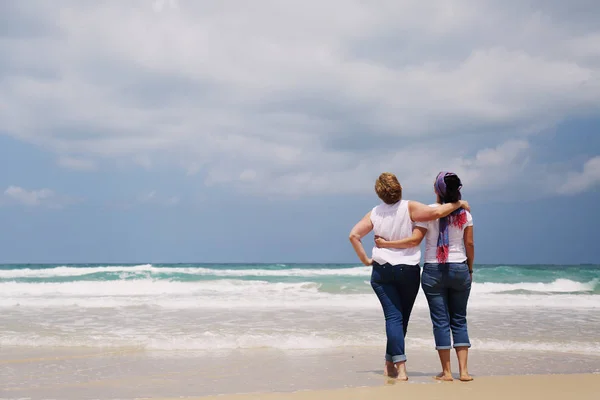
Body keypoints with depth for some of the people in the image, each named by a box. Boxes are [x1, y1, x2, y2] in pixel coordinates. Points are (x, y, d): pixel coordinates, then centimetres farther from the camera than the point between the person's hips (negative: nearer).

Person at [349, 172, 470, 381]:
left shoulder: (375, 213, 1)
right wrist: (458, 203, -7)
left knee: (393, 317, -3)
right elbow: (436, 212, -21)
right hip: (408, 270, -1)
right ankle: (390, 362, 21)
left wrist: (366, 260, 6)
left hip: (381, 270, 1)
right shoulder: (409, 208, -10)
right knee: (402, 318, 13)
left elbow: (354, 235, -2)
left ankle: (400, 367, -16)